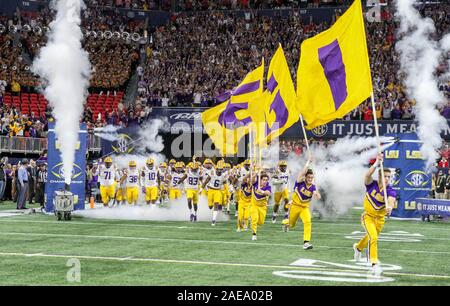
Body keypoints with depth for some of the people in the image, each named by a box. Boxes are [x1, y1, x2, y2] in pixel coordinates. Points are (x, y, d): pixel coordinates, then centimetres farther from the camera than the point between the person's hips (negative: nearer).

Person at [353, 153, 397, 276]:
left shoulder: (391, 191, -17)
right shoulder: (371, 185, -16)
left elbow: (391, 200, -39)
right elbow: (368, 175, -38)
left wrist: (390, 207, -62)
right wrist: (377, 163, -50)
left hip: (380, 219, 3)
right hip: (368, 216, -3)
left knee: (371, 237, 22)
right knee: (373, 237, -23)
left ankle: (358, 247, 56)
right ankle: (374, 264, -19)